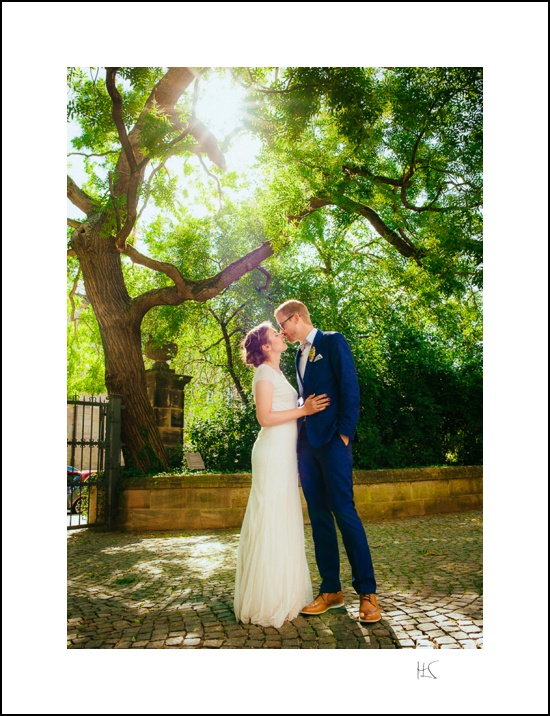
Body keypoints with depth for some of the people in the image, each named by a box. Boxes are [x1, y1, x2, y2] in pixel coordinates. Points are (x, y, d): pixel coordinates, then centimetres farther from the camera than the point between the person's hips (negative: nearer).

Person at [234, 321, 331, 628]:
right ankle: (268, 601, 4)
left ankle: (284, 593, 21)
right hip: (273, 452, -9)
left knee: (286, 521, 12)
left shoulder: (277, 373, 19)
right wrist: (304, 410, -16)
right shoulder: (265, 372, -9)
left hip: (286, 453, 9)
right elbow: (265, 417, -17)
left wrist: (307, 407, 11)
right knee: (271, 522, -5)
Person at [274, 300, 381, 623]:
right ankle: (331, 591, 16)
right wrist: (301, 436, 10)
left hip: (332, 439, -7)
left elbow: (350, 388, -9)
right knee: (319, 516, 8)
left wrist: (345, 433, -14)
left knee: (344, 511, -8)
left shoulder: (332, 341, -1)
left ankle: (367, 593, 1)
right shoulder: (300, 354, 21)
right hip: (307, 442, 8)